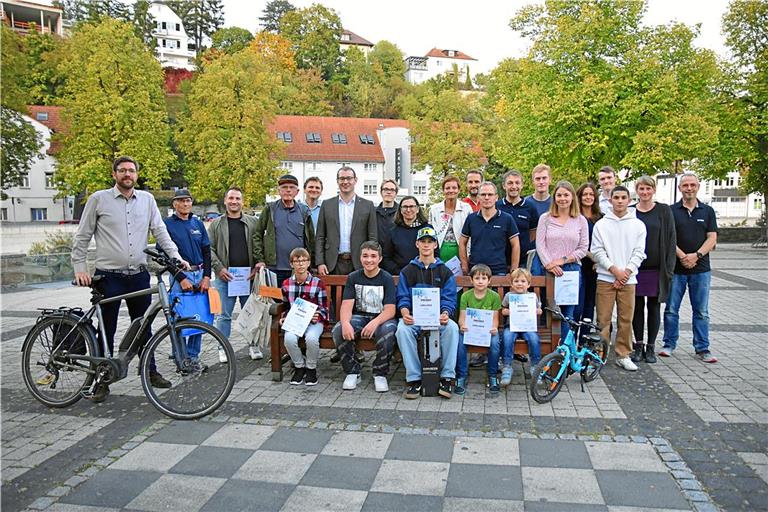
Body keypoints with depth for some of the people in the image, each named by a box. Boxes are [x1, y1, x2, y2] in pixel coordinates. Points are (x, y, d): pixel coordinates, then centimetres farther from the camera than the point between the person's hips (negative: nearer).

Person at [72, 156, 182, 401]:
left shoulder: (147, 199, 8)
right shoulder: (99, 199, 0)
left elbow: (160, 231, 7)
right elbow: (82, 237, 3)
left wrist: (177, 257, -4)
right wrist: (80, 268, -4)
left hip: (139, 275, 3)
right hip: (109, 277, -3)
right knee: (106, 330, 5)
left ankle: (150, 371, 26)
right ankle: (103, 381, 17)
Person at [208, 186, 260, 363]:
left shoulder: (253, 222, 8)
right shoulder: (216, 224, 7)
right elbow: (209, 248, 4)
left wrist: (257, 267, -4)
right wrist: (219, 268, -8)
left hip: (249, 276, 1)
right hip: (225, 276, 0)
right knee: (224, 315, 4)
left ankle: (253, 345, 20)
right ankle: (224, 348, 15)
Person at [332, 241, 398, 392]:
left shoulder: (387, 278, -5)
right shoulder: (353, 277, 3)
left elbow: (390, 310, -14)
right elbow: (347, 305, -7)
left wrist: (375, 322, -35)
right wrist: (345, 323, -30)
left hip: (382, 318, -2)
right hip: (359, 317, 3)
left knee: (388, 331, -36)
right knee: (338, 330, -27)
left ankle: (380, 374, -14)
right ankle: (352, 372, -8)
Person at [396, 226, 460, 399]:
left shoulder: (445, 272, 13)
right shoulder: (407, 272, 15)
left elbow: (449, 299, 4)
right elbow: (402, 298, 6)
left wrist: (445, 313, -19)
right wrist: (405, 312, -17)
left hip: (438, 319, 0)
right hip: (414, 318, 0)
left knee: (452, 327, -33)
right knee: (402, 328, -33)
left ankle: (447, 377, -24)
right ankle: (413, 378, -26)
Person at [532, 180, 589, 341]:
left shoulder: (581, 220, 8)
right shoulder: (545, 218, 6)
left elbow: (583, 248, 4)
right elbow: (540, 245, -1)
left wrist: (563, 260, -9)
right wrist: (549, 265, -13)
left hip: (571, 270, 1)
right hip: (546, 270, 0)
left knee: (567, 314, 3)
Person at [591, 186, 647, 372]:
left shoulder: (638, 225, 7)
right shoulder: (601, 224, 4)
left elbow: (639, 252, 4)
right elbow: (597, 251, -1)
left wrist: (626, 272, -7)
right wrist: (615, 270, -9)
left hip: (628, 279, 1)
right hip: (606, 278, -1)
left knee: (626, 319, 4)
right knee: (603, 319, 0)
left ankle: (623, 355, 14)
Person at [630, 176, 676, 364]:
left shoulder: (664, 211, 1)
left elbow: (671, 239, 0)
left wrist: (668, 268, -7)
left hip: (656, 269, -1)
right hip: (635, 268, 1)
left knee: (654, 308, 7)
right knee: (637, 307, 7)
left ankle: (651, 347, 17)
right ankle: (638, 346, 18)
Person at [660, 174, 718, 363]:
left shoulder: (707, 211, 8)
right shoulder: (671, 211, 3)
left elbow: (712, 238, 1)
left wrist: (697, 255, -14)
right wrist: (682, 256, -15)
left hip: (701, 269, 1)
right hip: (675, 268, -1)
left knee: (701, 312, 6)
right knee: (671, 309, 4)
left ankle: (702, 349, 14)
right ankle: (669, 345, 16)